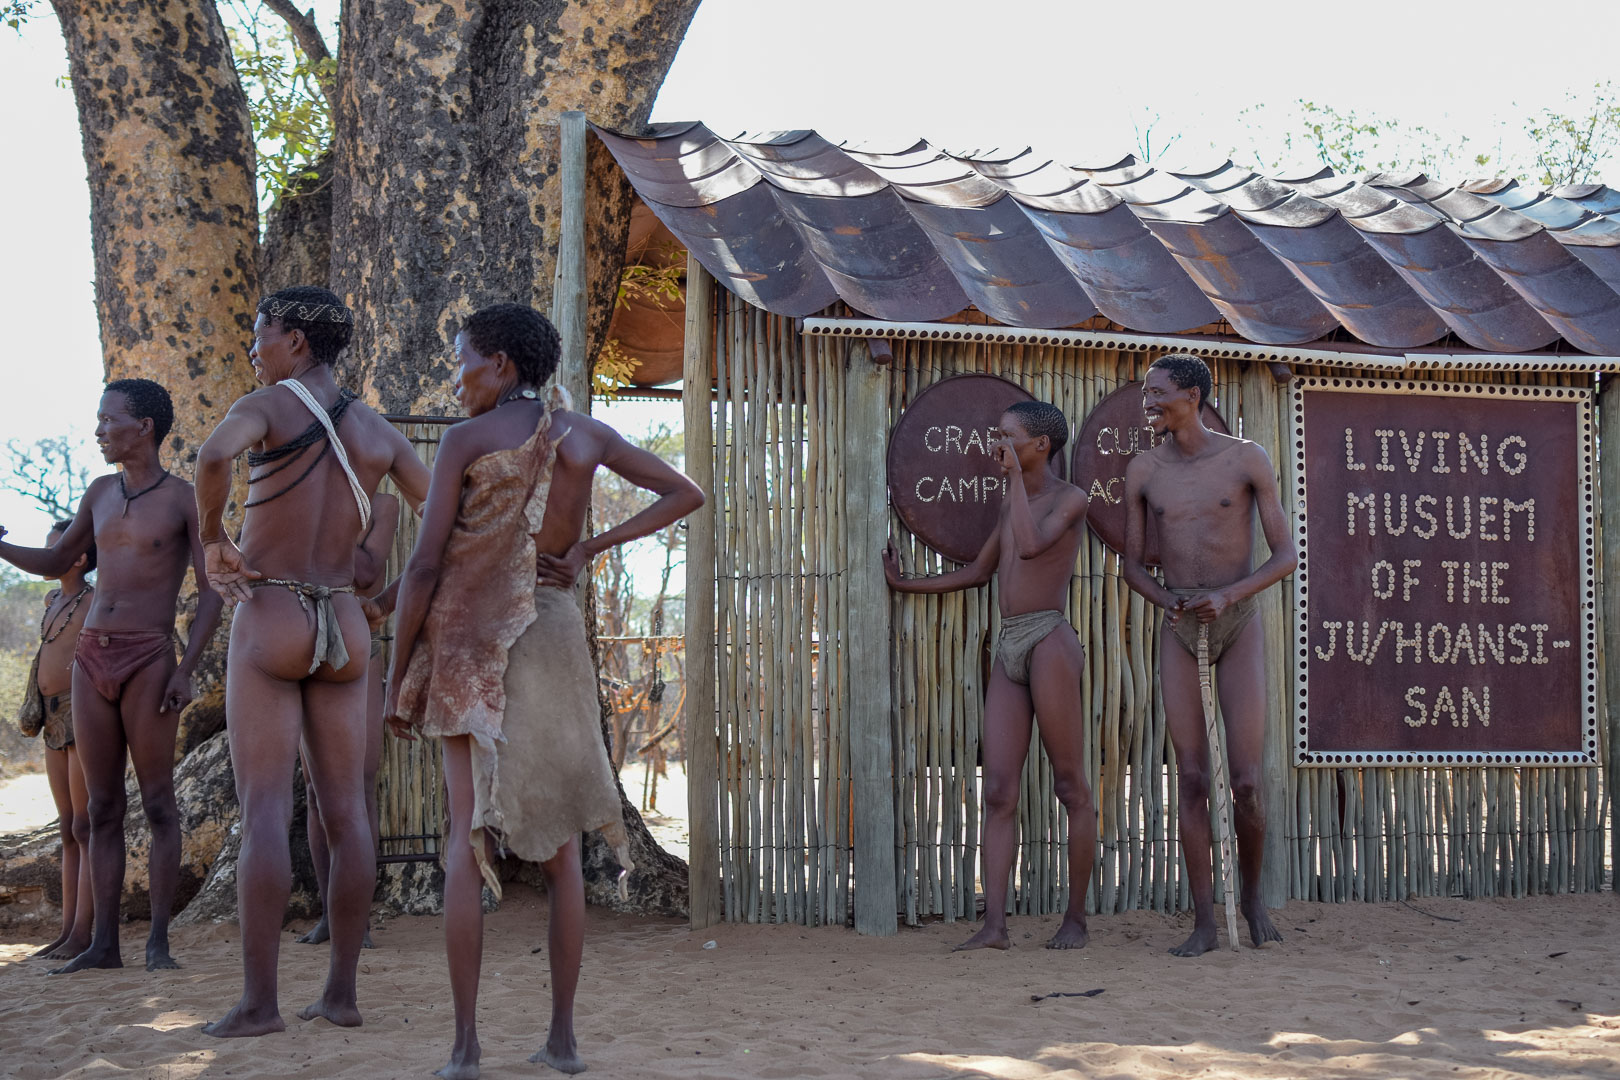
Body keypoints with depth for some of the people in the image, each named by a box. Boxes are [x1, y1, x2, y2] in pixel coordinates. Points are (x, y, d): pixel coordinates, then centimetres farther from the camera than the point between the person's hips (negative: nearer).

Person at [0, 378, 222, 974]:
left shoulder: (185, 499, -4)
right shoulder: (101, 492, 13)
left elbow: (211, 594, -6)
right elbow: (56, 563, 24)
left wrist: (186, 670, -14)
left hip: (148, 660, -6)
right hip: (91, 657, 6)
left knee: (157, 803, -3)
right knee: (102, 808, 5)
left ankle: (159, 940, 1)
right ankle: (103, 942, 7)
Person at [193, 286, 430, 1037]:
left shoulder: (268, 404, -7)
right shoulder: (379, 433, 9)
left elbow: (214, 455, -30)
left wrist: (213, 542, -15)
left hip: (267, 625, -5)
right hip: (342, 629, 5)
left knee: (263, 812, -6)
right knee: (345, 813, 6)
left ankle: (259, 1000, -10)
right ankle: (341, 992, 7)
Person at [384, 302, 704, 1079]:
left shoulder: (467, 439, -6)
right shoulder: (586, 434, 6)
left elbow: (424, 565, -9)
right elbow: (685, 493, 14)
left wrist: (398, 679, -4)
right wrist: (591, 549, 6)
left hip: (472, 642, -3)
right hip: (555, 634, 3)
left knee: (468, 840, -3)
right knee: (559, 844, 8)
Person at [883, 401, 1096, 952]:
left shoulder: (1070, 497, 0)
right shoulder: (1013, 501, 23)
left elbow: (1030, 547, -19)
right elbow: (980, 570, 32)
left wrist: (1016, 473, -11)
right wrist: (905, 585, 33)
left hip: (1049, 638, -7)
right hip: (1008, 648, 7)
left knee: (1071, 786, -2)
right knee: (999, 791, -5)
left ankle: (1076, 918, 5)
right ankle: (994, 924, -11)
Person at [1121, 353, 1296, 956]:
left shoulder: (1249, 459, -8)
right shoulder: (1143, 471, 1)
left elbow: (1286, 557, -7)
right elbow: (1131, 565, 7)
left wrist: (1228, 595, -23)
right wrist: (1167, 601, -15)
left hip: (1239, 627, -2)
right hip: (1179, 634, 2)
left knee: (1246, 784, -8)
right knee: (1192, 780, -3)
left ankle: (1252, 895, 19)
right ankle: (1204, 923, 4)